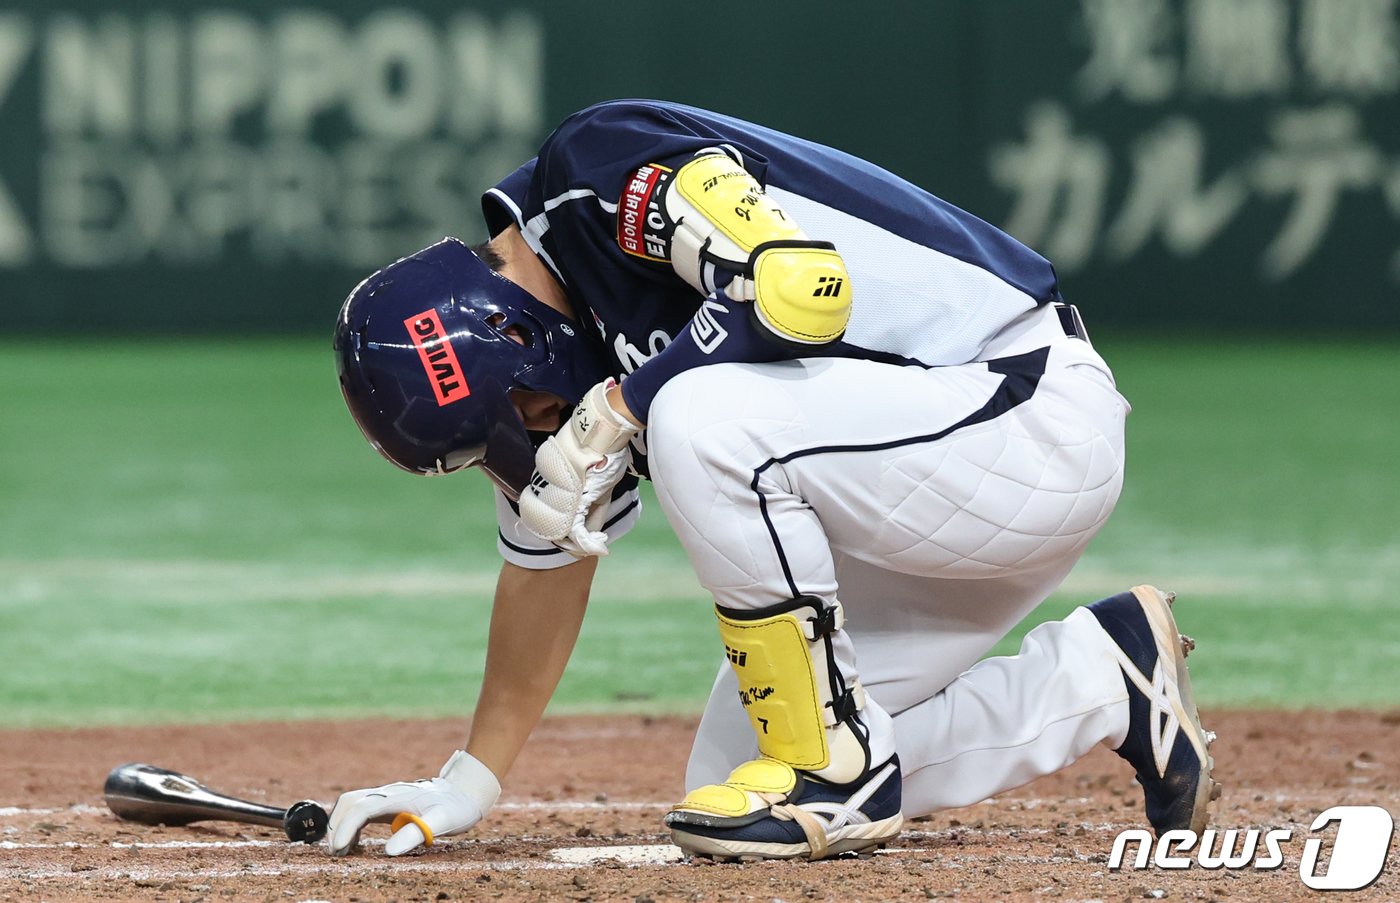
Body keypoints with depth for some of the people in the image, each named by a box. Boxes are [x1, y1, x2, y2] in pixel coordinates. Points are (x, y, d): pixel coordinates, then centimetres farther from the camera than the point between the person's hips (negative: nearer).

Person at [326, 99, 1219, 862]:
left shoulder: (596, 166, -18)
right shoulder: (560, 316, 9)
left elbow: (803, 286, -31)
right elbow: (550, 555, 19)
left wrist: (616, 410, -21)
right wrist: (472, 781, 21)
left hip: (1041, 412, -10)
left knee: (700, 418, -30)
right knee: (725, 782, 2)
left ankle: (838, 772, -14)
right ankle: (1102, 680, 12)